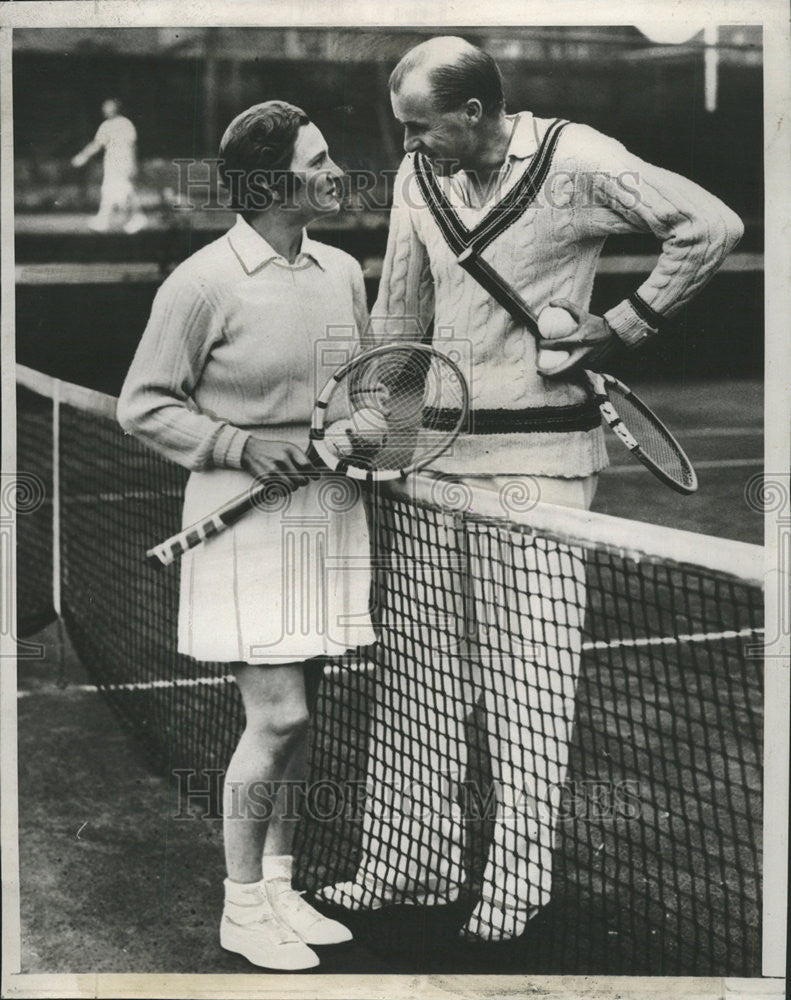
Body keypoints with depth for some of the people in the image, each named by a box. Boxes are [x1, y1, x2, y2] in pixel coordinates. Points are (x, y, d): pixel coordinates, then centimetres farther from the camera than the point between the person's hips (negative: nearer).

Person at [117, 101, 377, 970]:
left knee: (293, 714, 12)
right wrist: (240, 446, -17)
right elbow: (142, 407, -7)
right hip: (248, 518, -6)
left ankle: (278, 887, 26)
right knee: (277, 715, -7)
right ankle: (241, 907, 10)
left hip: (329, 514, 6)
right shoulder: (203, 285, -12)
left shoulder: (343, 272, 7)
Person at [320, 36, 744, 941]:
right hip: (438, 452, 6)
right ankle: (414, 863, 21)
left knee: (527, 687, -1)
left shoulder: (576, 161, -10)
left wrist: (622, 327, -8)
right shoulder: (418, 177, 8)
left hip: (538, 458, -6)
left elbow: (710, 225, -6)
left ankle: (515, 887, 10)